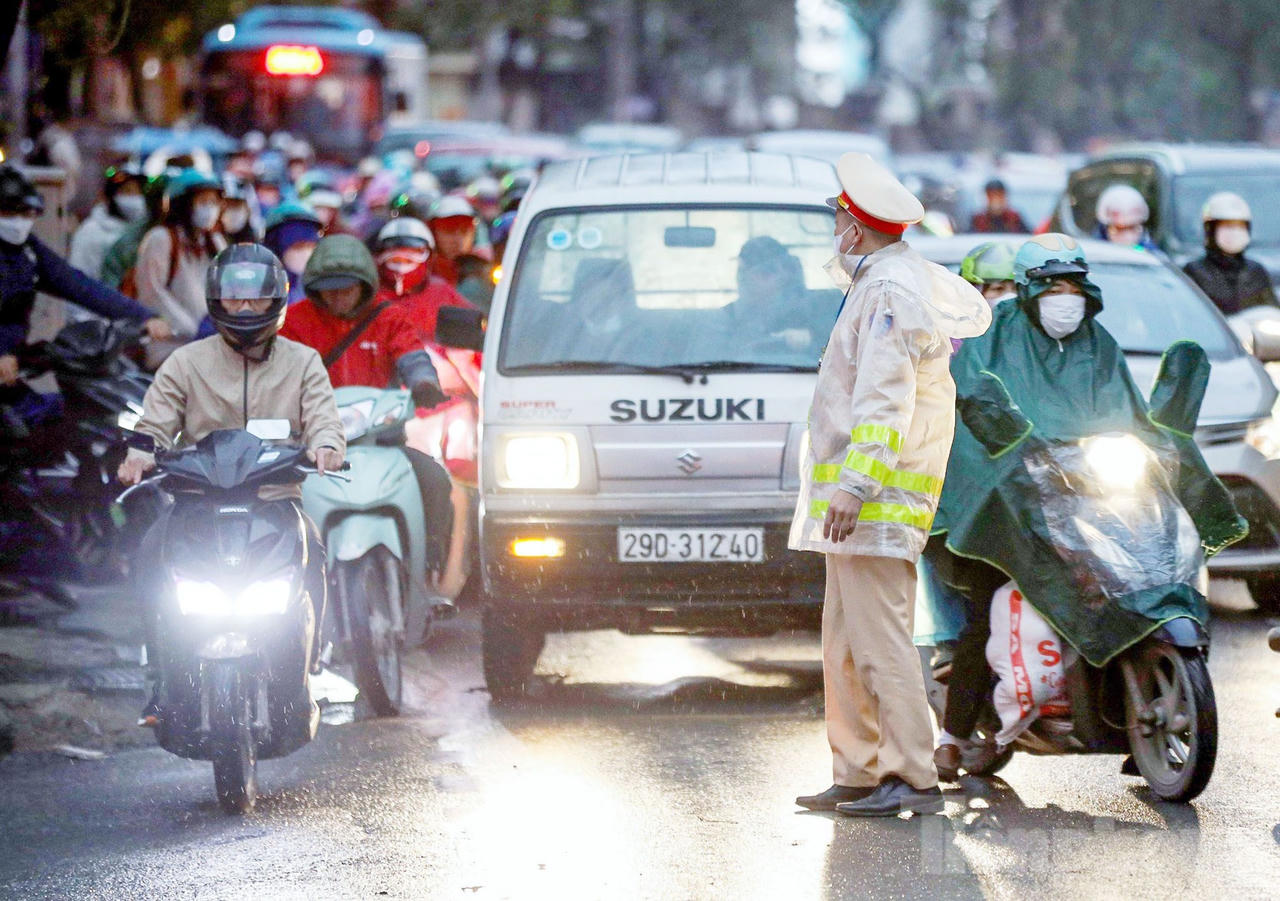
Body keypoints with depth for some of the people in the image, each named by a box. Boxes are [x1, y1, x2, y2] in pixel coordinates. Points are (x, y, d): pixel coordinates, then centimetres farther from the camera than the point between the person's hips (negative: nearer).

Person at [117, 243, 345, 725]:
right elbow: (155, 425, 6)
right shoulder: (185, 363, 12)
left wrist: (325, 447, -25)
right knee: (153, 553, -29)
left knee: (309, 553, -31)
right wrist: (140, 455, -19)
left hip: (276, 498, 0)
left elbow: (324, 420, 0)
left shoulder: (302, 363, 12)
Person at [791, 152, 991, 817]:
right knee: (844, 645, 12)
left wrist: (857, 482, -30)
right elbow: (972, 312, 36)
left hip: (877, 501, -11)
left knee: (879, 639, -12)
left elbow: (886, 400, -23)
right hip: (855, 509, 11)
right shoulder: (916, 276, 17)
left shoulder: (889, 292, -13)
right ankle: (857, 775, 16)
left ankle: (913, 780, -13)